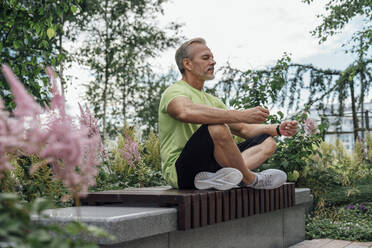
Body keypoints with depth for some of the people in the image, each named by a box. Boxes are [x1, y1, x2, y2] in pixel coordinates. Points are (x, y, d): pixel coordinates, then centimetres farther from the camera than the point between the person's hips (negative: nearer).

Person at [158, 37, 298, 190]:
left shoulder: (211, 100, 24)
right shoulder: (175, 92, -6)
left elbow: (243, 129, 24)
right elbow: (186, 112, -31)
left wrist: (278, 129, 6)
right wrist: (242, 115, -33)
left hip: (209, 165, 9)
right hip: (181, 172, -9)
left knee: (267, 143, 2)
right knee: (217, 128, -34)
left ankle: (214, 177, -22)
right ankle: (250, 180, -11)